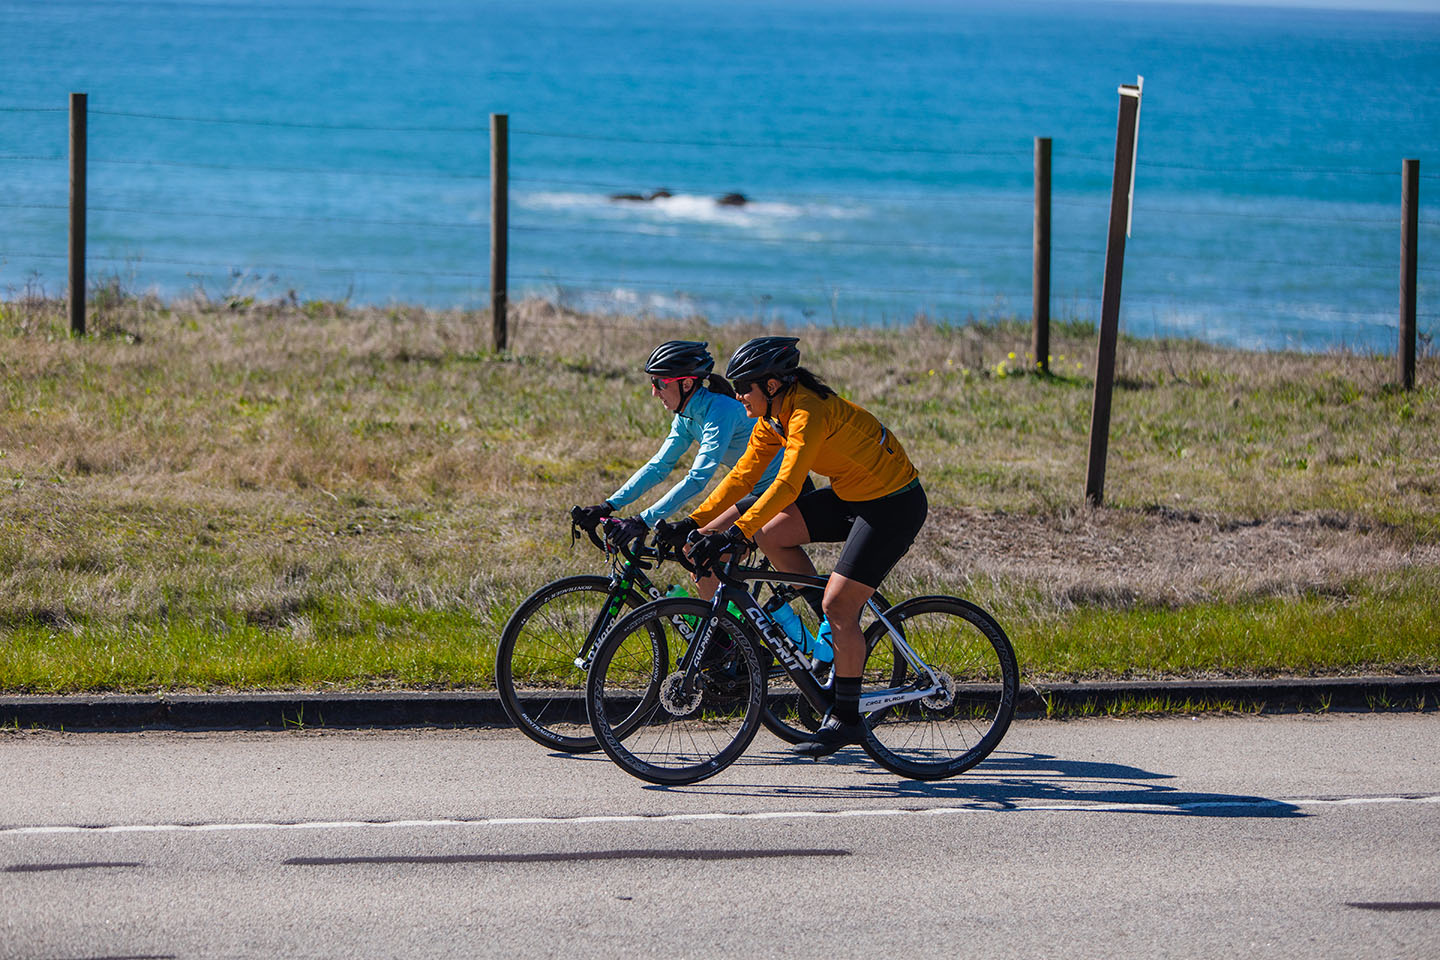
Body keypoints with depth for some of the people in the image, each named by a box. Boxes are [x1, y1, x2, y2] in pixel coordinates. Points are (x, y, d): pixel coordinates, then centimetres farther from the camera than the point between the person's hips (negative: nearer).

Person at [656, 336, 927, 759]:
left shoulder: (808, 413, -26)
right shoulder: (773, 417, 2)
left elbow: (787, 485, -36)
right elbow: (742, 475, 6)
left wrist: (735, 534, -42)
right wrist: (692, 523, -1)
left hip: (895, 505, -9)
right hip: (849, 496, 9)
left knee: (838, 605, -14)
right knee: (771, 535, -2)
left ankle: (846, 719, -6)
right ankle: (839, 630, 10)